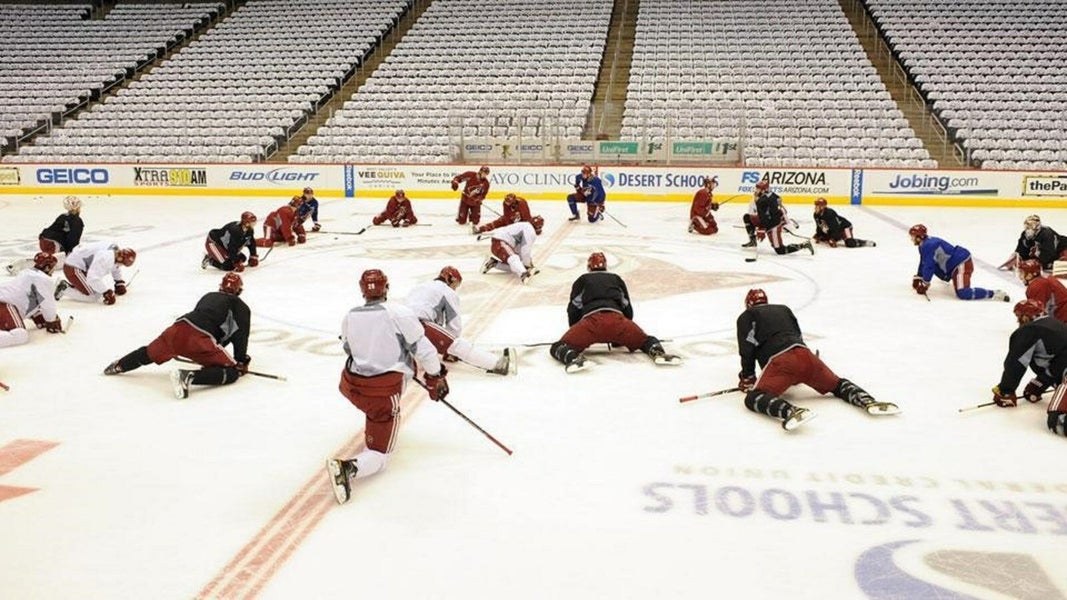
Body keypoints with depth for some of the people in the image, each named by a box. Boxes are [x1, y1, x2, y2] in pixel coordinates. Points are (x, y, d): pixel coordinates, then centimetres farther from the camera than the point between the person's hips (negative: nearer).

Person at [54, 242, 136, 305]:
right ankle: (65, 289, -8)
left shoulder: (116, 250, -3)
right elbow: (93, 278, -36)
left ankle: (69, 285, 24)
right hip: (73, 268, -10)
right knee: (94, 296, -17)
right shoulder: (105, 257, -33)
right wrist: (107, 293, -32)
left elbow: (115, 267, 19)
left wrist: (120, 283, 15)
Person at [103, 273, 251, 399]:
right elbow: (240, 335, 4)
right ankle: (189, 376, -25)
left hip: (179, 327, 7)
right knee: (231, 372, -7)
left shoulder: (208, 296, 34)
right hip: (200, 338, -7)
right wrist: (241, 362, 12)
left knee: (150, 352, 33)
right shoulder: (241, 307, 15)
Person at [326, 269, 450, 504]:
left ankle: (374, 427, 43)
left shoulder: (349, 317, 2)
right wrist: (435, 378, 6)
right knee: (379, 455, 1)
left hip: (350, 385, 6)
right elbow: (423, 349, -9)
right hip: (384, 393, -5)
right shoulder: (399, 313, -12)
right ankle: (350, 467, -27)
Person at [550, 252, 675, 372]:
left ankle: (573, 357, -36)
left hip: (591, 320, -2)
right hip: (616, 318, 2)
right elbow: (628, 309, 33)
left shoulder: (581, 280, 29)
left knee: (559, 347, 0)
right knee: (644, 340, 20)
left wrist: (575, 335, 32)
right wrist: (620, 337, 41)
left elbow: (573, 310, 22)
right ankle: (657, 352, -16)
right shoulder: (617, 279, 35)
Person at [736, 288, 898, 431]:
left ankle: (791, 411, -44)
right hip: (804, 353, 6)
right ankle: (868, 401, -8)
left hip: (779, 359, -6)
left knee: (753, 399, -14)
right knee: (837, 384, 23)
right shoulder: (783, 309, 37)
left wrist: (747, 377, 16)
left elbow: (747, 349, 6)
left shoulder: (746, 317, 19)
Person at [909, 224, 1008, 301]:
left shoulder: (928, 246, -20)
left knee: (962, 293, -25)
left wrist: (924, 285, -15)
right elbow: (923, 263, 24)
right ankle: (948, 277, 51)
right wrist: (917, 278, 22)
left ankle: (994, 293, -25)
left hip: (962, 263, -11)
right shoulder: (924, 245, 12)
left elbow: (928, 266, -21)